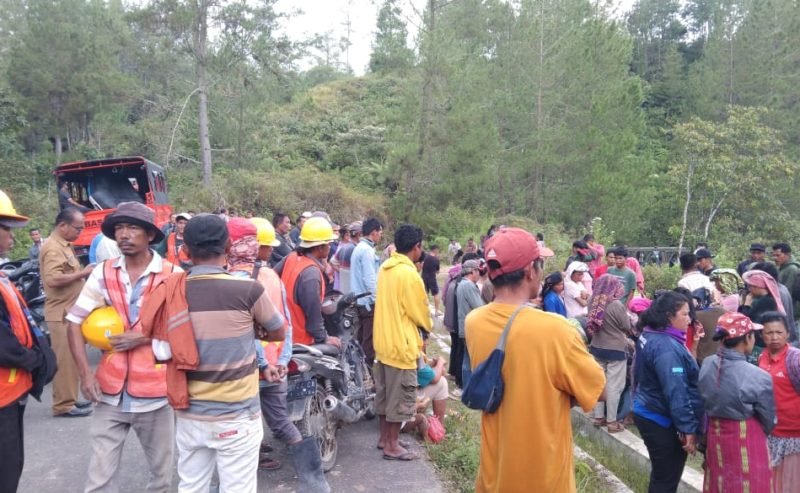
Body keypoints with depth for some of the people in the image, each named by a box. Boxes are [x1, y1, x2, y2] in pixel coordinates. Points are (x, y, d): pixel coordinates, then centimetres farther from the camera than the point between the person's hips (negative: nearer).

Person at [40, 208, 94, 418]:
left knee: (72, 358, 15)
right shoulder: (53, 248, -16)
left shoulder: (64, 245, 16)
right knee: (65, 359, -5)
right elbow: (53, 279, -27)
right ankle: (63, 405, 2)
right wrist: (82, 273, -19)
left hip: (71, 310, 10)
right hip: (62, 313, -10)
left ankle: (70, 398, 24)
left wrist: (82, 273, 8)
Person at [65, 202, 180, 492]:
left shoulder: (172, 275, -8)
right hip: (111, 392, 2)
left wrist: (144, 337, -17)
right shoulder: (103, 272, 0)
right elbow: (75, 321, 3)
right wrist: (85, 373, -6)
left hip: (155, 392, -2)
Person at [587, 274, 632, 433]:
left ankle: (598, 416, 24)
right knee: (614, 386, 4)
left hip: (596, 348, 5)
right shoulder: (617, 305, -22)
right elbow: (627, 327, -9)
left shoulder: (592, 302, -7)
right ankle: (612, 421, 11)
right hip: (616, 351, -5)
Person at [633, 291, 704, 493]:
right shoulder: (667, 347, -25)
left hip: (648, 414, 10)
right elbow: (676, 393, -27)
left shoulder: (649, 336, 6)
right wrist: (688, 428, -23)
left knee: (661, 475, 22)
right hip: (663, 421, -10)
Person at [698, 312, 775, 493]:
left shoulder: (707, 365, -8)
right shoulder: (759, 377, -21)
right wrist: (759, 434, 14)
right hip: (747, 441, -5)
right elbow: (768, 421, -6)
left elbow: (701, 404, 2)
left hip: (715, 436, 5)